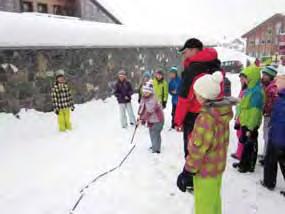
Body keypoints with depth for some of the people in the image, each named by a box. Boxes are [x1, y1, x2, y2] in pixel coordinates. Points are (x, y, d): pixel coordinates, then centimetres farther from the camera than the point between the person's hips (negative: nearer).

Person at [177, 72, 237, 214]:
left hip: (205, 168, -8)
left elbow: (198, 149, -25)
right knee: (214, 199, 28)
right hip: (217, 164, 8)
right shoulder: (223, 112, -3)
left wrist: (188, 172, -16)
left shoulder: (206, 117, -29)